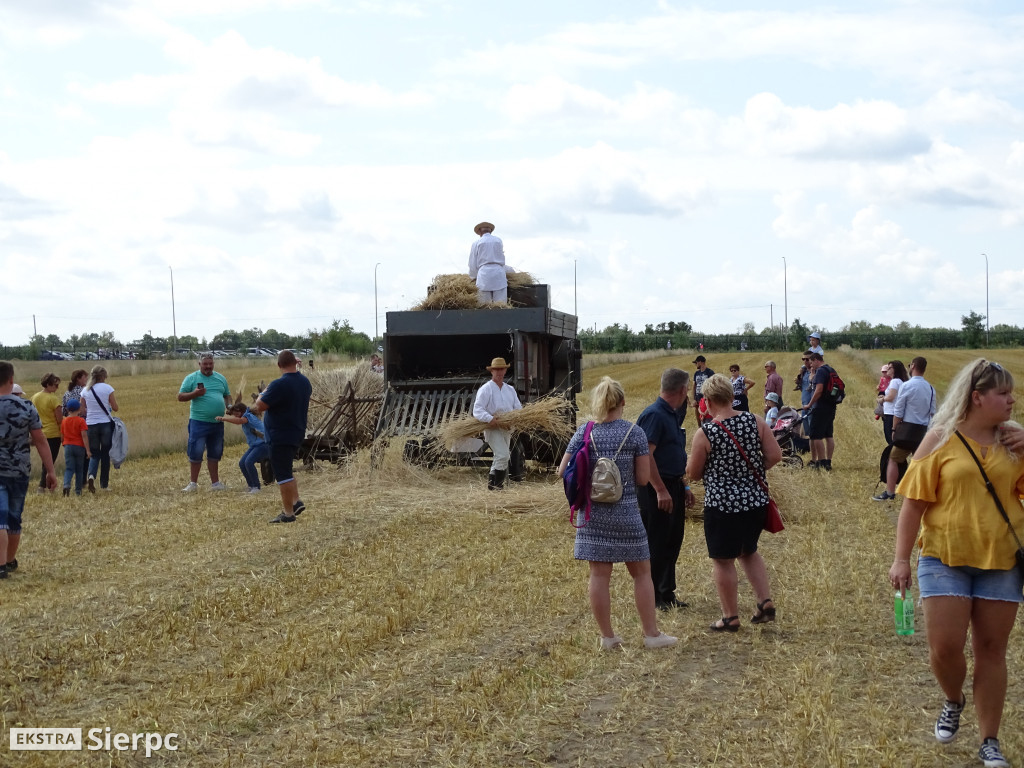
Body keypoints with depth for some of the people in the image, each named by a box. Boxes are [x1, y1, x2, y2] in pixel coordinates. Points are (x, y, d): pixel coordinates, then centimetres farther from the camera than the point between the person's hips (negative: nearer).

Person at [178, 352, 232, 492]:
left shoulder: (220, 378, 13)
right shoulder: (191, 378, -1)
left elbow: (227, 396, 21)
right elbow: (180, 397, -3)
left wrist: (229, 407, 0)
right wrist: (195, 393, -19)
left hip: (217, 423, 5)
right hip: (199, 422, -5)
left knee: (215, 454, 12)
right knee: (196, 453, -4)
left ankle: (215, 483, 20)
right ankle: (193, 483, 5)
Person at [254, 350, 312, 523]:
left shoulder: (279, 384, -22)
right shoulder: (305, 382, 6)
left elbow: (259, 407, -20)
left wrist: (263, 393, 0)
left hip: (281, 436, -8)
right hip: (298, 433, 8)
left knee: (283, 473, -2)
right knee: (286, 470, 23)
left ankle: (288, 513, 1)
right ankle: (296, 501, 16)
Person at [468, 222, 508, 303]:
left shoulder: (476, 243, 6)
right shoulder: (499, 241, 13)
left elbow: (472, 264, 8)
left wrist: (474, 277, 22)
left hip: (484, 274, -1)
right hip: (499, 274, 1)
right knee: (501, 306, -4)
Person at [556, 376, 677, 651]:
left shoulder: (584, 432, -2)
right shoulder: (634, 433, -8)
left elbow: (563, 471, 0)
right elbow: (643, 479, -7)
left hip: (592, 512, 2)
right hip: (625, 512, -2)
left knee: (599, 574, 7)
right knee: (641, 573, 11)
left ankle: (607, 637, 14)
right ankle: (652, 634, 16)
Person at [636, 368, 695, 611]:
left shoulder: (673, 415, 14)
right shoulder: (654, 414, -17)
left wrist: (684, 486, 20)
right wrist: (661, 490, -25)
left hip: (673, 487, 10)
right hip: (656, 489, -10)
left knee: (672, 542, 14)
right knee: (656, 545, -2)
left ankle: (667, 594, 24)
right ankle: (653, 598, 6)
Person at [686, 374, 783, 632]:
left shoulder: (704, 434, -15)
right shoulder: (755, 421, -5)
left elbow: (693, 473, -5)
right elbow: (775, 455, -3)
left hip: (721, 505, -5)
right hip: (755, 501, 5)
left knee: (723, 560, 9)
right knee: (748, 551, 25)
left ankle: (730, 617, 16)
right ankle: (765, 602, 18)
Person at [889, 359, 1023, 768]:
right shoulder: (941, 440, -5)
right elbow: (913, 503, -3)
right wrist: (901, 559, -7)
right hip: (946, 558, -2)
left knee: (991, 649, 7)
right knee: (944, 647, -4)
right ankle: (954, 701, 29)